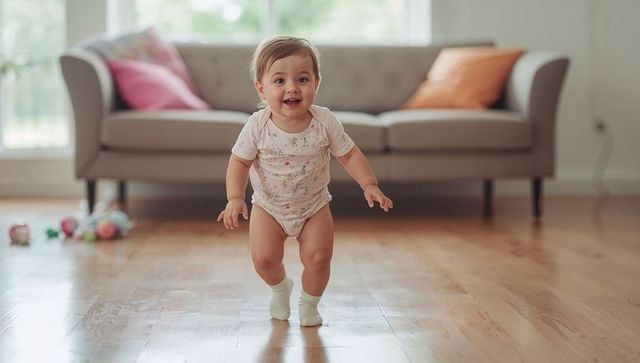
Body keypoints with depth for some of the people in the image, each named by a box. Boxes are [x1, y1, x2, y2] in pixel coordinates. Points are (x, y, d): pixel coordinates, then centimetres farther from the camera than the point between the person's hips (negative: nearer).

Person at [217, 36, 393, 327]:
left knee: (318, 257, -7)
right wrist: (235, 199, -25)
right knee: (264, 259, -6)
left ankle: (309, 303, 24)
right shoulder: (258, 126, -21)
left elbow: (348, 154, -8)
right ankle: (280, 287, 31)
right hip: (268, 206, 0)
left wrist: (370, 185, -17)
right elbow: (239, 161, -12)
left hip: (314, 206, 0)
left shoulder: (325, 122, -19)